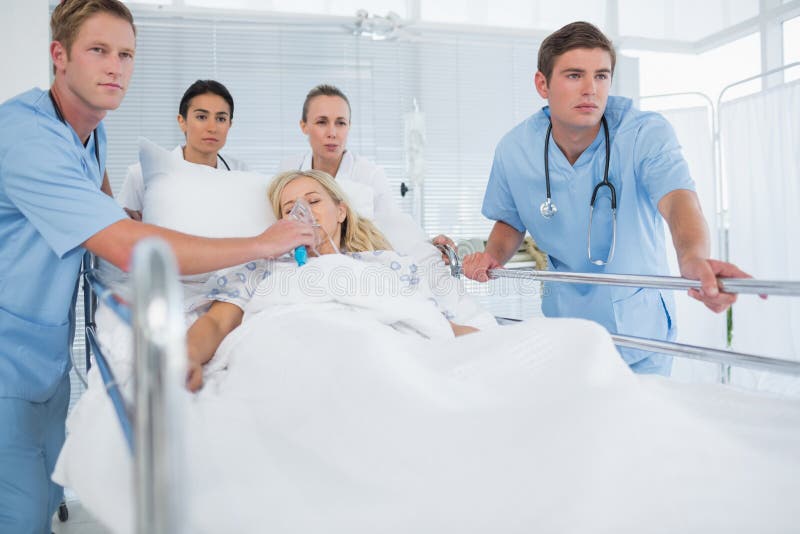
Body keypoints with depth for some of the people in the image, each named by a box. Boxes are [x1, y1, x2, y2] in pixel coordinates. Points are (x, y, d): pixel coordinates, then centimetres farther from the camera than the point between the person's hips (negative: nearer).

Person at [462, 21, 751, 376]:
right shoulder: (514, 150, -12)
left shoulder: (647, 133, -20)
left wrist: (693, 256, -60)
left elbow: (677, 198, -39)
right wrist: (493, 255, -15)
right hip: (565, 320, 2)